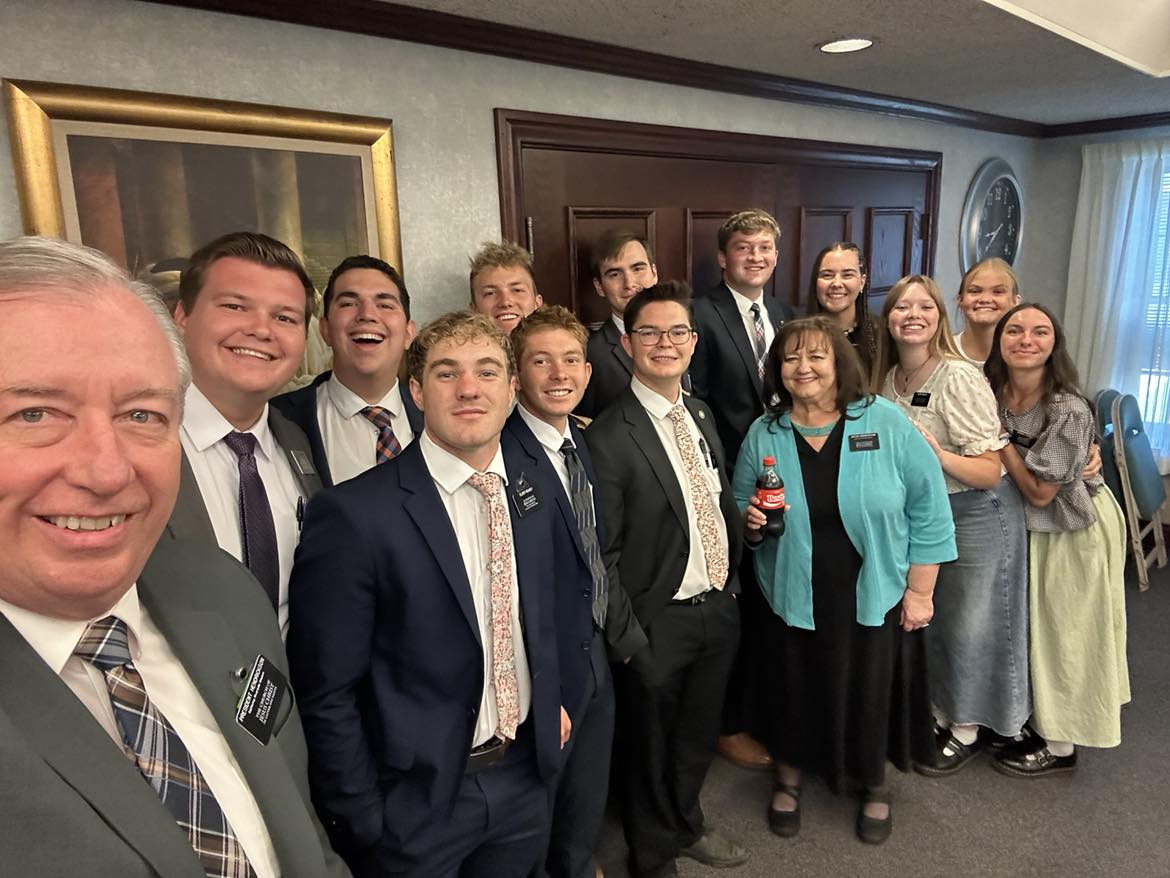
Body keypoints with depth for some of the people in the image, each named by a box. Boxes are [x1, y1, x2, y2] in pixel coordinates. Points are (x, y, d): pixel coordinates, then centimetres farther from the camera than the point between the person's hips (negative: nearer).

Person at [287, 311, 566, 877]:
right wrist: (364, 822, -11)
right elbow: (326, 695, -16)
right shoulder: (354, 514, -21)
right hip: (415, 805, -5)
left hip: (524, 778, 6)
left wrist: (550, 702, 8)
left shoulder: (534, 495, -1)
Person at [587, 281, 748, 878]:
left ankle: (687, 825, 52)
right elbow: (602, 554, -16)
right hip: (659, 623, -6)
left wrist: (730, 580, 4)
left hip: (718, 610, 7)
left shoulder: (701, 415, 5)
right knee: (650, 747, 16)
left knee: (698, 737, 26)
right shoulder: (608, 439, -19)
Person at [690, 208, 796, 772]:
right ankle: (731, 725, 27)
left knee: (771, 609, 18)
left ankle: (766, 710, 39)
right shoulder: (702, 317, -11)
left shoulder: (785, 316, 11)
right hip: (730, 488, -6)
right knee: (736, 612, 6)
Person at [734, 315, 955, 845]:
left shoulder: (886, 423, -9)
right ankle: (788, 780, 45)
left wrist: (919, 590, -5)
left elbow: (928, 510, -5)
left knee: (871, 694, 15)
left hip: (875, 598, -1)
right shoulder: (763, 434, -4)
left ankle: (874, 787, 46)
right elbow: (740, 514, 6)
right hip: (796, 600, 1)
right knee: (796, 692, 16)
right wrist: (751, 522, -17)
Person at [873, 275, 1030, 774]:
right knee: (928, 619, 16)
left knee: (969, 624, 7)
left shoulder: (960, 378, -21)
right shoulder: (889, 378, 0)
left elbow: (990, 472, -21)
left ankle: (968, 729, 29)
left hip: (976, 515, -6)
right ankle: (941, 713, 38)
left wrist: (939, 456, -37)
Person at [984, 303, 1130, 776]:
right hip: (1025, 524, 6)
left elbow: (1040, 491, -24)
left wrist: (998, 435, -25)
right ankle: (1032, 715, 40)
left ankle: (1059, 746, 26)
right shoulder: (992, 391, -11)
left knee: (1063, 631, 8)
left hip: (1073, 529, -6)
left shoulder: (1069, 411, -28)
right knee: (1028, 622, 18)